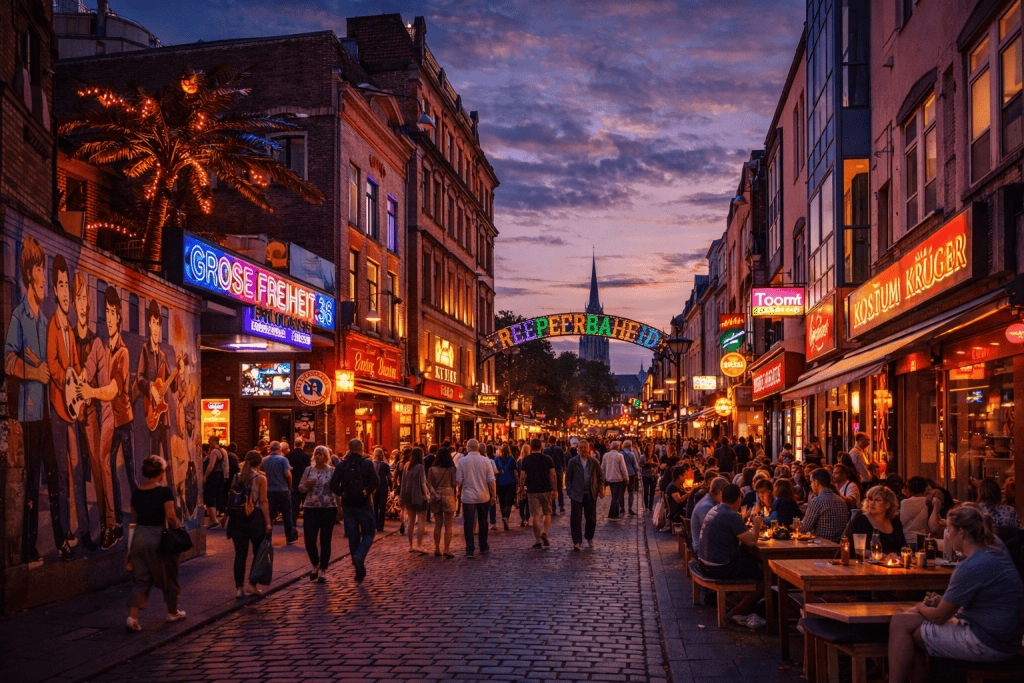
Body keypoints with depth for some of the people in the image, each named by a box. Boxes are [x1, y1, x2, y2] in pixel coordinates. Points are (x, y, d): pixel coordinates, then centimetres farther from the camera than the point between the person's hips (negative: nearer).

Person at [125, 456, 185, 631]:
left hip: (139, 536, 5)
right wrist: (175, 527, 0)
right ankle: (172, 612, 28)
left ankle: (132, 616, -6)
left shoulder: (137, 492, 4)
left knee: (140, 579, 9)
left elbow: (135, 516, 11)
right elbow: (170, 516, -18)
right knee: (167, 575, 13)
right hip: (159, 536, -4)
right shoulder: (164, 491, -13)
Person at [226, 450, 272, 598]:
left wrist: (229, 515, 14)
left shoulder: (237, 477, 6)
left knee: (240, 553, 6)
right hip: (255, 517, -4)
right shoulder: (260, 478, -5)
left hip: (237, 517, 4)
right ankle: (252, 584, 8)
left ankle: (238, 587, 5)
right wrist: (268, 521, -6)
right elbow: (263, 501, -8)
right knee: (258, 552, 11)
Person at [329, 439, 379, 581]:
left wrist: (343, 494, 5)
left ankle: (359, 571, 12)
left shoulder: (341, 465, 3)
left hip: (348, 505, 3)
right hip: (364, 505, -3)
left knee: (353, 537, 10)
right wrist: (365, 492, -8)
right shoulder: (367, 463, -5)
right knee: (368, 534, 9)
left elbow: (334, 485, -6)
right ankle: (359, 557, -19)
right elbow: (375, 481, -18)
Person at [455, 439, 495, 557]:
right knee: (483, 522, 16)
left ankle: (470, 550, -1)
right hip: (483, 497, 2)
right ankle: (483, 546, 28)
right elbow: (491, 480, -6)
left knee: (468, 523, 3)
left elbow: (458, 481, -8)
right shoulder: (486, 460, -3)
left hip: (468, 497, -2)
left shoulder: (462, 461, -7)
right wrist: (493, 494, 5)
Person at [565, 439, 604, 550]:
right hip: (577, 495, -2)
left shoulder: (594, 462, 4)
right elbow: (568, 478, 3)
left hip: (591, 494, 2)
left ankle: (589, 538, 30)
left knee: (591, 518, 10)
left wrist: (601, 489, -3)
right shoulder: (572, 462, 1)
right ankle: (576, 541, 2)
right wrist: (569, 492, -5)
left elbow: (600, 477, 10)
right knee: (576, 518, -4)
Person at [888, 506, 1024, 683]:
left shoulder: (970, 568, -23)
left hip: (986, 645, -10)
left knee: (900, 624, -6)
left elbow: (939, 617, -14)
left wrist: (922, 607, 8)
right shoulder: (996, 554, 8)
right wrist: (942, 600, 6)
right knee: (910, 615, 15)